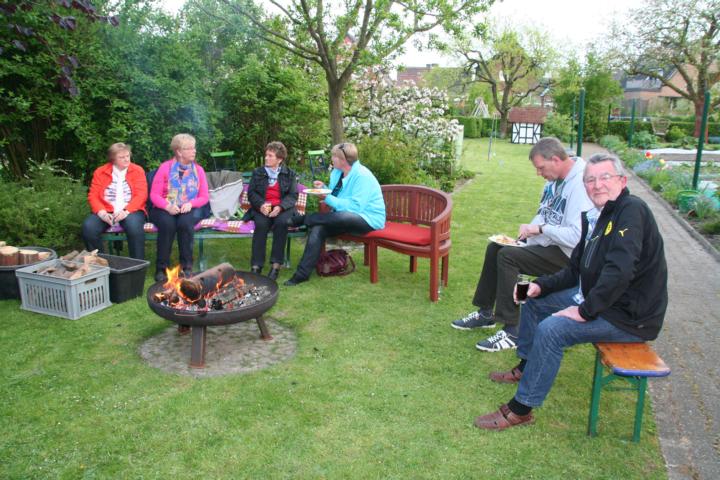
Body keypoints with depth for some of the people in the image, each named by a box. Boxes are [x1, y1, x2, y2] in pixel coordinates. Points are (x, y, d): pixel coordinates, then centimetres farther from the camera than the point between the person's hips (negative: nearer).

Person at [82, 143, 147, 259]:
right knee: (88, 227, -26)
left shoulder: (137, 170, 6)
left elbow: (141, 195, -4)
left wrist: (126, 211, -20)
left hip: (131, 211, -2)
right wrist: (102, 213, -15)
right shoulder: (100, 172, 10)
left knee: (134, 227, -35)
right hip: (106, 211, 2)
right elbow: (93, 196, 4)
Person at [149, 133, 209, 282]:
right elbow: (154, 194, -3)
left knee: (185, 222, -34)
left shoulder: (198, 169, 8)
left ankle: (187, 266, -21)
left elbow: (204, 197, 4)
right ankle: (161, 268, -21)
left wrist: (190, 204, -15)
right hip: (165, 210, -1)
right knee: (168, 224, -34)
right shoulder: (165, 167, 0)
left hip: (190, 210, 1)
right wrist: (168, 206, -21)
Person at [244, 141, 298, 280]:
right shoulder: (257, 173, 18)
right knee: (261, 224, -32)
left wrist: (280, 207, -18)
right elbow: (251, 193, 9)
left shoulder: (289, 174, 13)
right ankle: (256, 266, -30)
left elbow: (293, 195, 2)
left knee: (281, 222, -34)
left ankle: (276, 265, -31)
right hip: (262, 208, 1)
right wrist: (261, 205, -13)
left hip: (282, 208, -1)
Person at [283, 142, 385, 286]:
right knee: (318, 229, -19)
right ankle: (302, 273, -21)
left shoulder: (362, 176, -18)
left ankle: (300, 219, -13)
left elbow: (355, 207, -26)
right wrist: (323, 189, -3)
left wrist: (328, 198, -21)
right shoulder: (336, 173, 8)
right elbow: (335, 197, 18)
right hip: (345, 217, 8)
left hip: (368, 219, -7)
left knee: (340, 216, -37)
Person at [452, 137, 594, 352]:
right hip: (547, 241, 10)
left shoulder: (580, 185, -24)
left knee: (507, 256, -24)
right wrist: (529, 229, -1)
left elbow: (577, 236, -31)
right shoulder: (555, 178, 5)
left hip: (565, 254, -10)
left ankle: (512, 331, -17)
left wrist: (540, 229, -23)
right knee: (494, 248, 8)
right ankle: (485, 314, 17)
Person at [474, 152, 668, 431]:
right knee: (534, 301, 14)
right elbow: (575, 271, 13)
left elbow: (619, 272, -32)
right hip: (596, 297, 10)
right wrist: (540, 286, -1)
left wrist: (585, 311, -25)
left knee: (551, 330, -25)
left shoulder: (632, 210, -21)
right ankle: (526, 368, 31)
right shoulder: (596, 217, 8)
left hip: (630, 315, -10)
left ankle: (521, 409, -12)